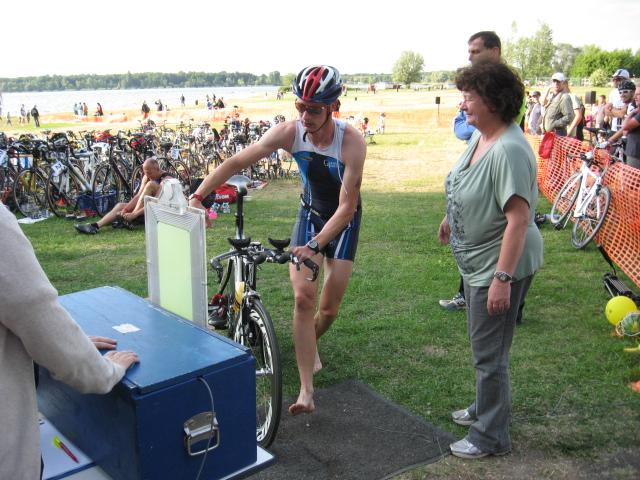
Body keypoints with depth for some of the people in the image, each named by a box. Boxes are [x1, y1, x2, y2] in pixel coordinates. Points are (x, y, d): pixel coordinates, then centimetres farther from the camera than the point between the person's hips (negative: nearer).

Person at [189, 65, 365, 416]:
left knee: (329, 309, 1)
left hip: (343, 219, -1)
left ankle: (309, 344, 38)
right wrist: (197, 196, -22)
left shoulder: (351, 142, -30)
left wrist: (315, 245, -39)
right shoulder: (289, 132, -22)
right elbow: (237, 162, -16)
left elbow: (346, 206, -29)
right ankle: (306, 391, -10)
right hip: (310, 213, 2)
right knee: (303, 298, -14)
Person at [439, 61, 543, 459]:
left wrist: (502, 278, -30)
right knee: (486, 347, 24)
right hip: (475, 261, 9)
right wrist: (451, 219, 33)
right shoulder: (479, 137, 2)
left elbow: (519, 218, -29)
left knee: (490, 352, 4)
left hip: (500, 265, -9)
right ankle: (488, 408, 44)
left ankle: (491, 437, 22)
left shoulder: (509, 150, -26)